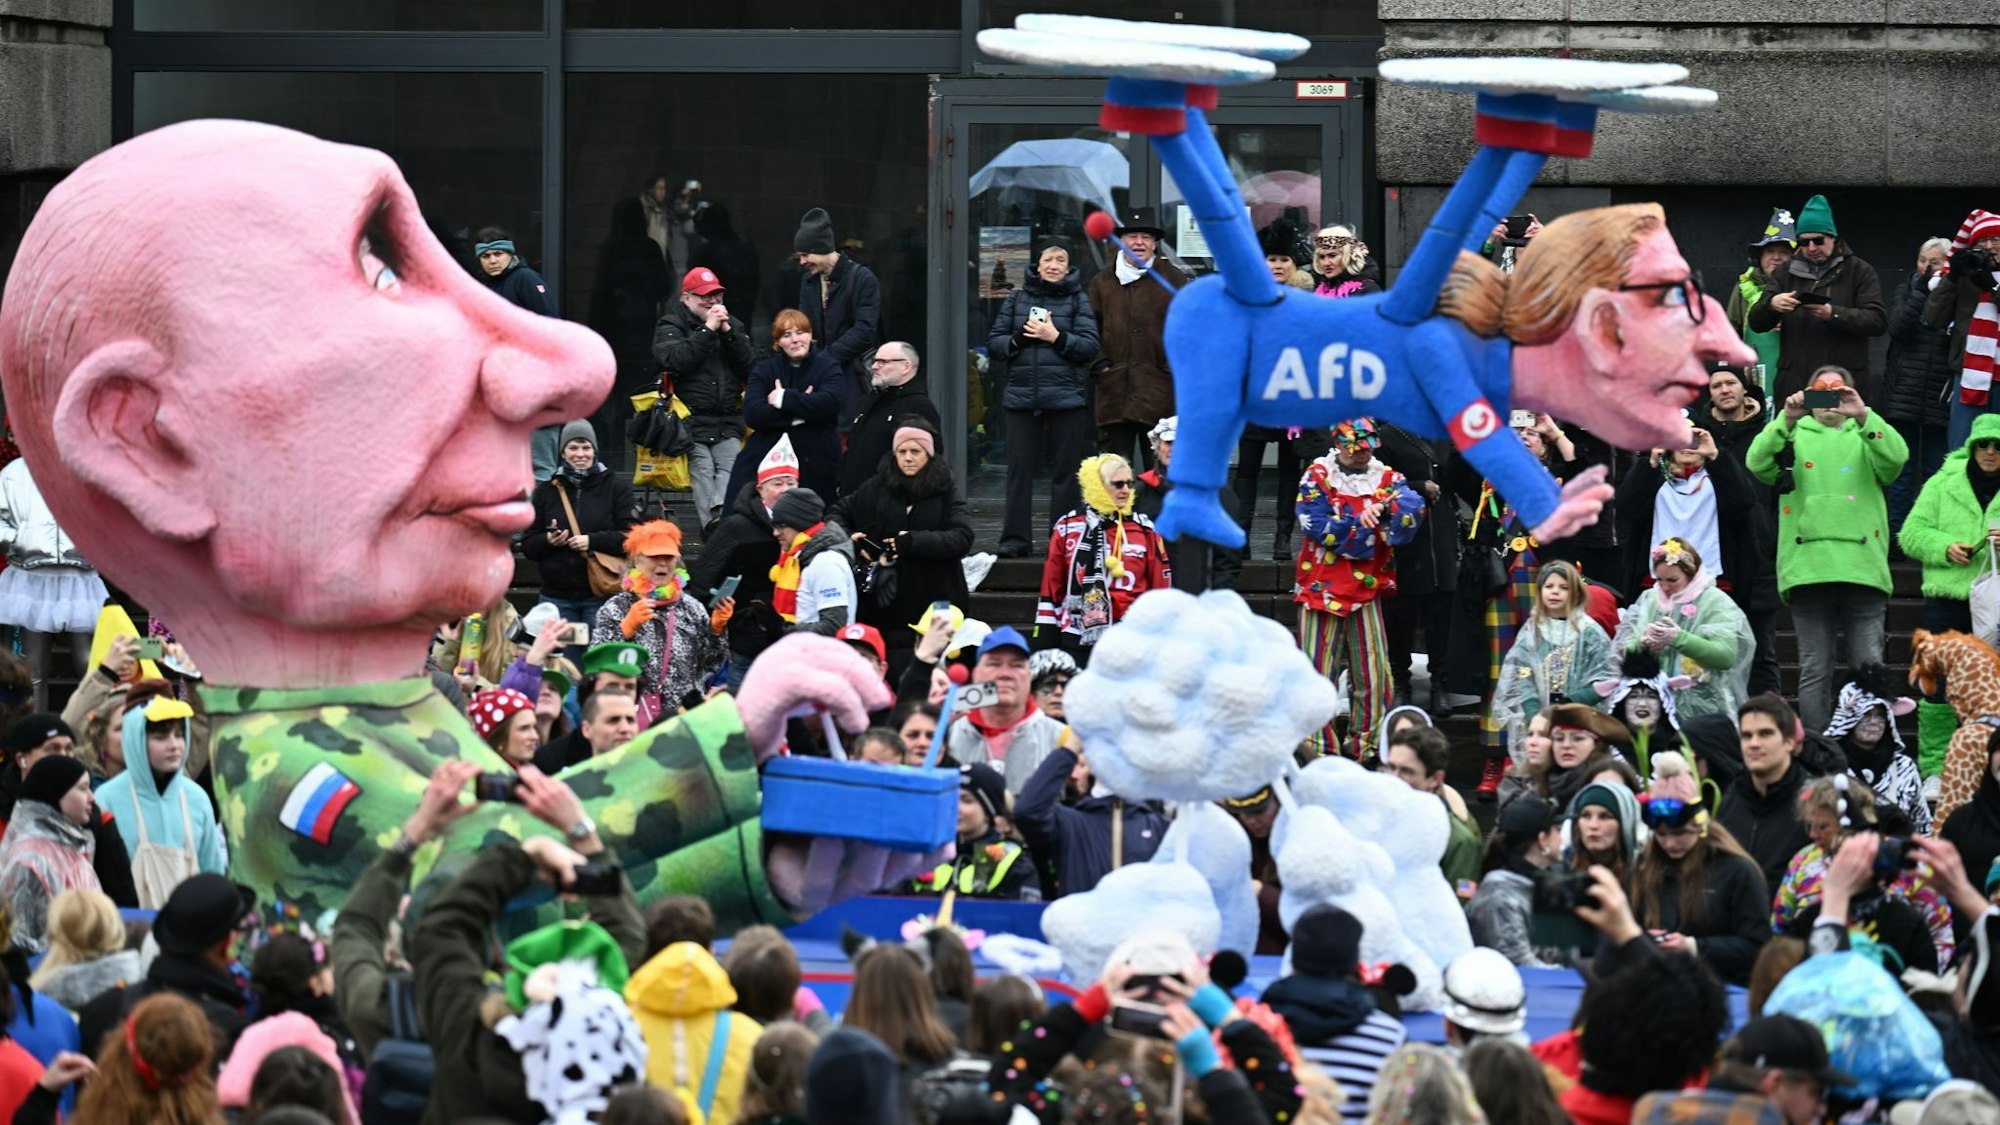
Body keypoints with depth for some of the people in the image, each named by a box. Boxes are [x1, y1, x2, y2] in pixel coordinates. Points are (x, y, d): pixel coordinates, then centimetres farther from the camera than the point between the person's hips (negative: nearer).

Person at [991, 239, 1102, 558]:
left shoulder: (1077, 301, 6)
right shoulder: (1017, 299, 13)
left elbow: (1090, 347, -2)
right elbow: (993, 343, 11)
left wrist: (1056, 337, -12)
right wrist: (1018, 339, -7)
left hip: (1066, 397, -2)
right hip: (1022, 396, 2)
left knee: (1065, 469, 0)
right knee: (1019, 468, 0)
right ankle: (1016, 539, 4)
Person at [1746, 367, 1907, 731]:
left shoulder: (1866, 436, 16)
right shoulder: (1796, 435, 16)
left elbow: (1895, 457, -5)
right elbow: (1759, 464, -2)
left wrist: (1862, 417, -18)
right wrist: (1786, 421, -16)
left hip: (1862, 568, 0)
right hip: (1808, 569, 0)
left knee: (1870, 667, -4)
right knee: (1814, 670, 0)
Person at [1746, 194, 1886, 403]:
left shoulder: (1859, 271, 7)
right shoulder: (1789, 273, 18)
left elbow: (1878, 321, -4)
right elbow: (1756, 322, 13)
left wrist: (1833, 314, -20)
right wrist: (1771, 305, -12)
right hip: (1794, 384, 3)